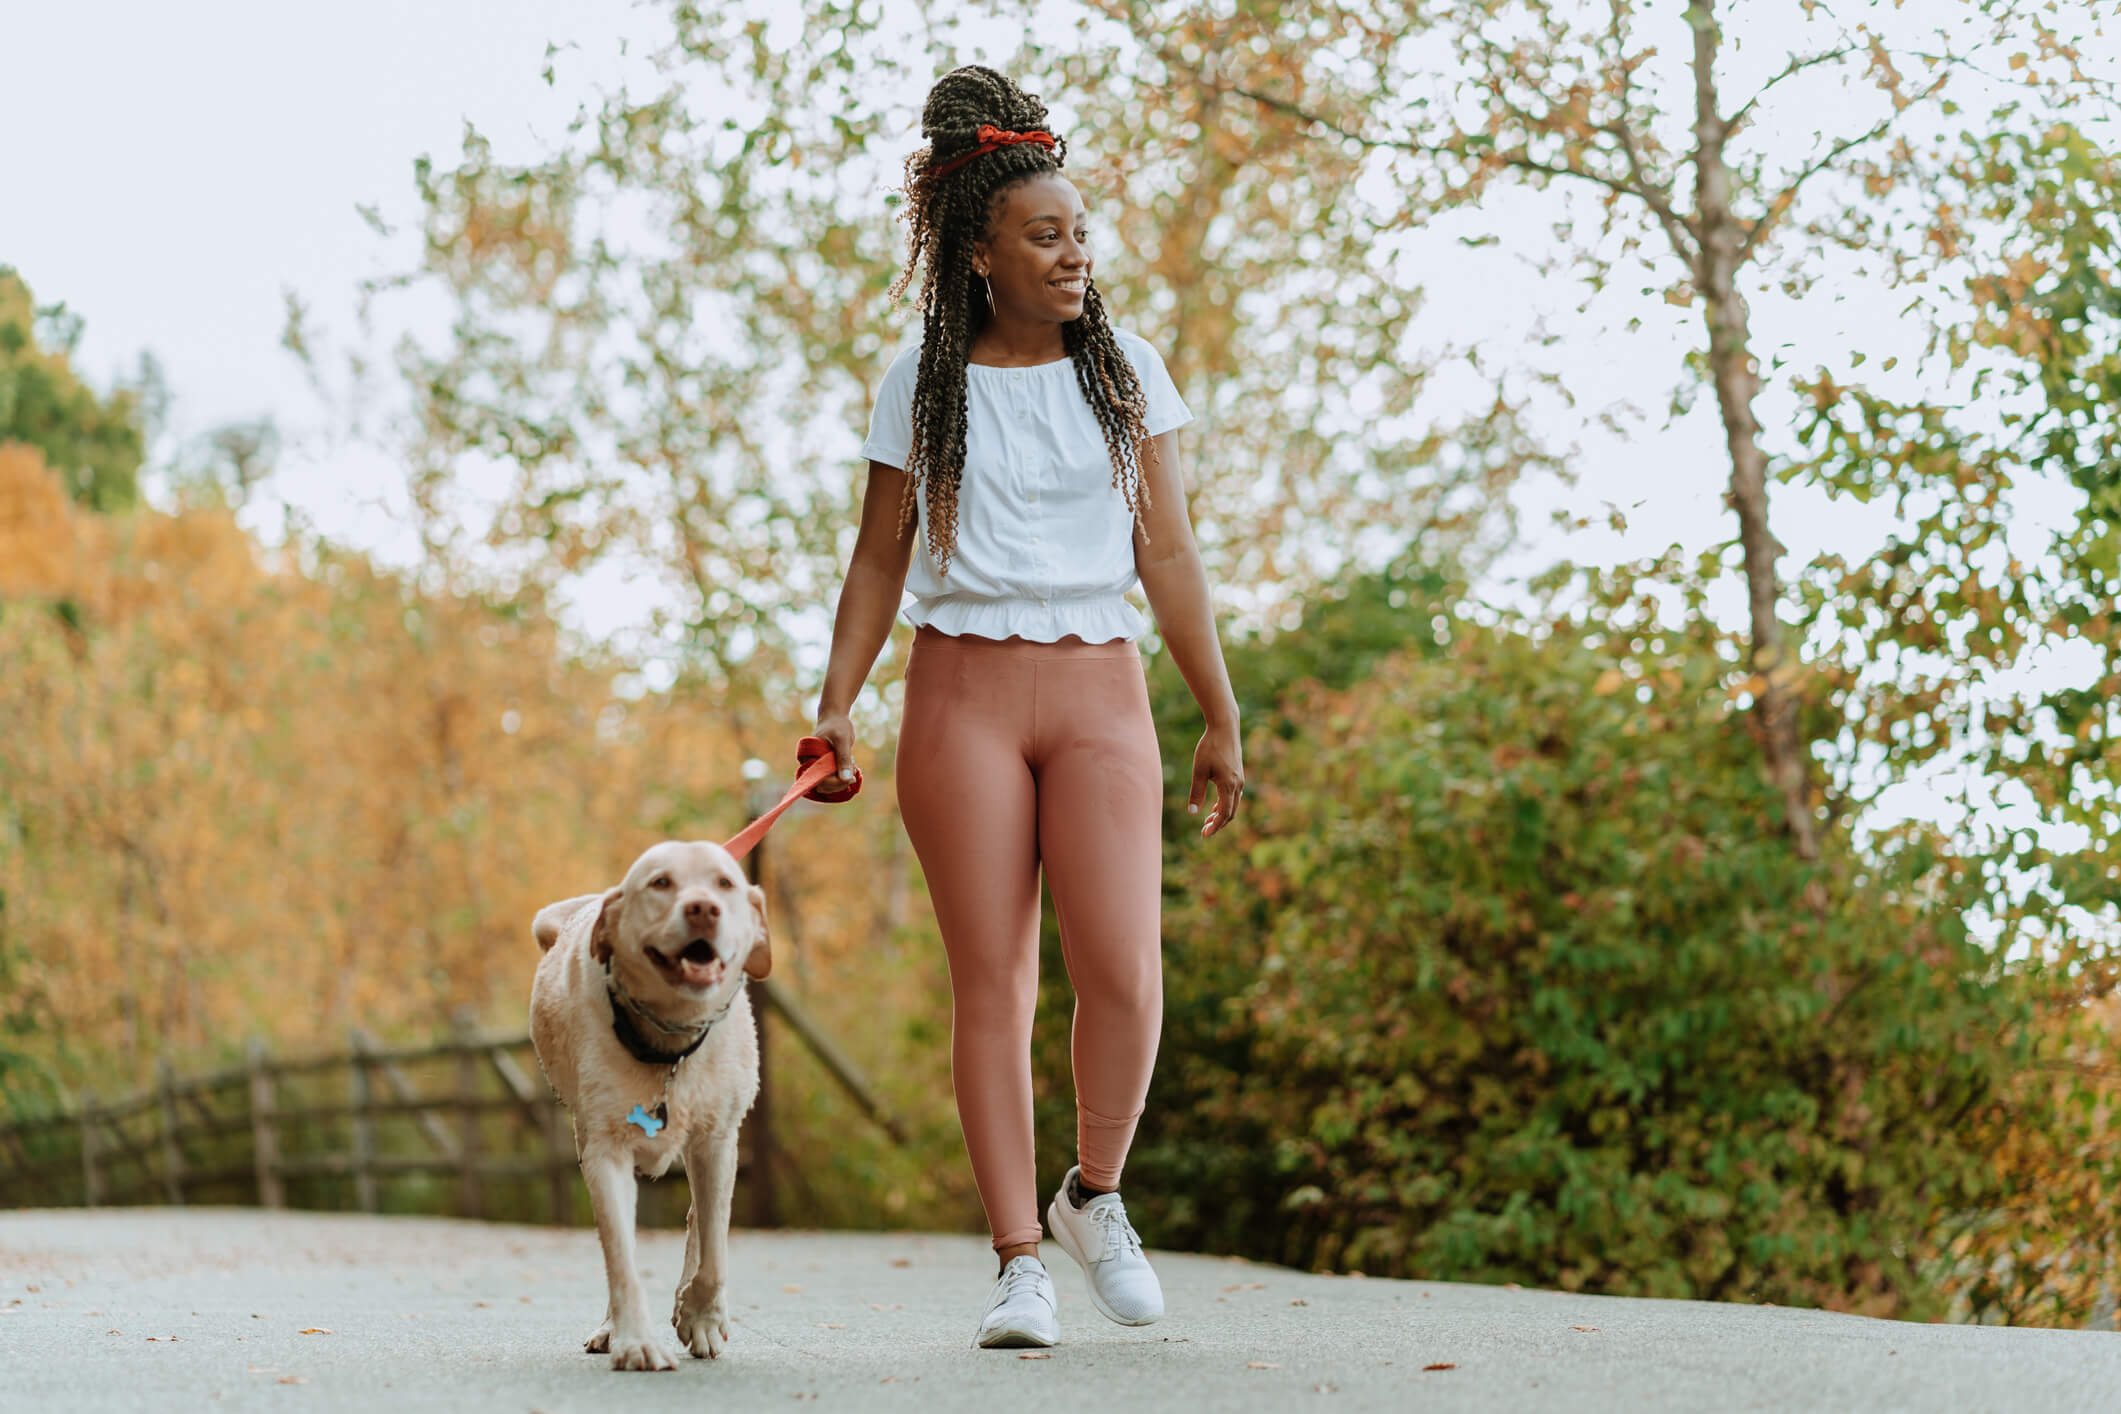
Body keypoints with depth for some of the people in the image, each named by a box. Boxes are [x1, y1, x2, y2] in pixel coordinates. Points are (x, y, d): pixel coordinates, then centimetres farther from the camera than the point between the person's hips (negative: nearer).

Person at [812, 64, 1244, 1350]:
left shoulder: (1127, 370, 9)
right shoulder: (923, 385, 6)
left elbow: (1168, 553, 9)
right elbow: (881, 559, 10)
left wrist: (1223, 720, 7)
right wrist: (837, 705, 0)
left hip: (1099, 690, 1)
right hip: (963, 689, 0)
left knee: (1125, 969, -14)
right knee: (992, 979, -3)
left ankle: (1094, 1197, 12)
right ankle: (1020, 1261, 3)